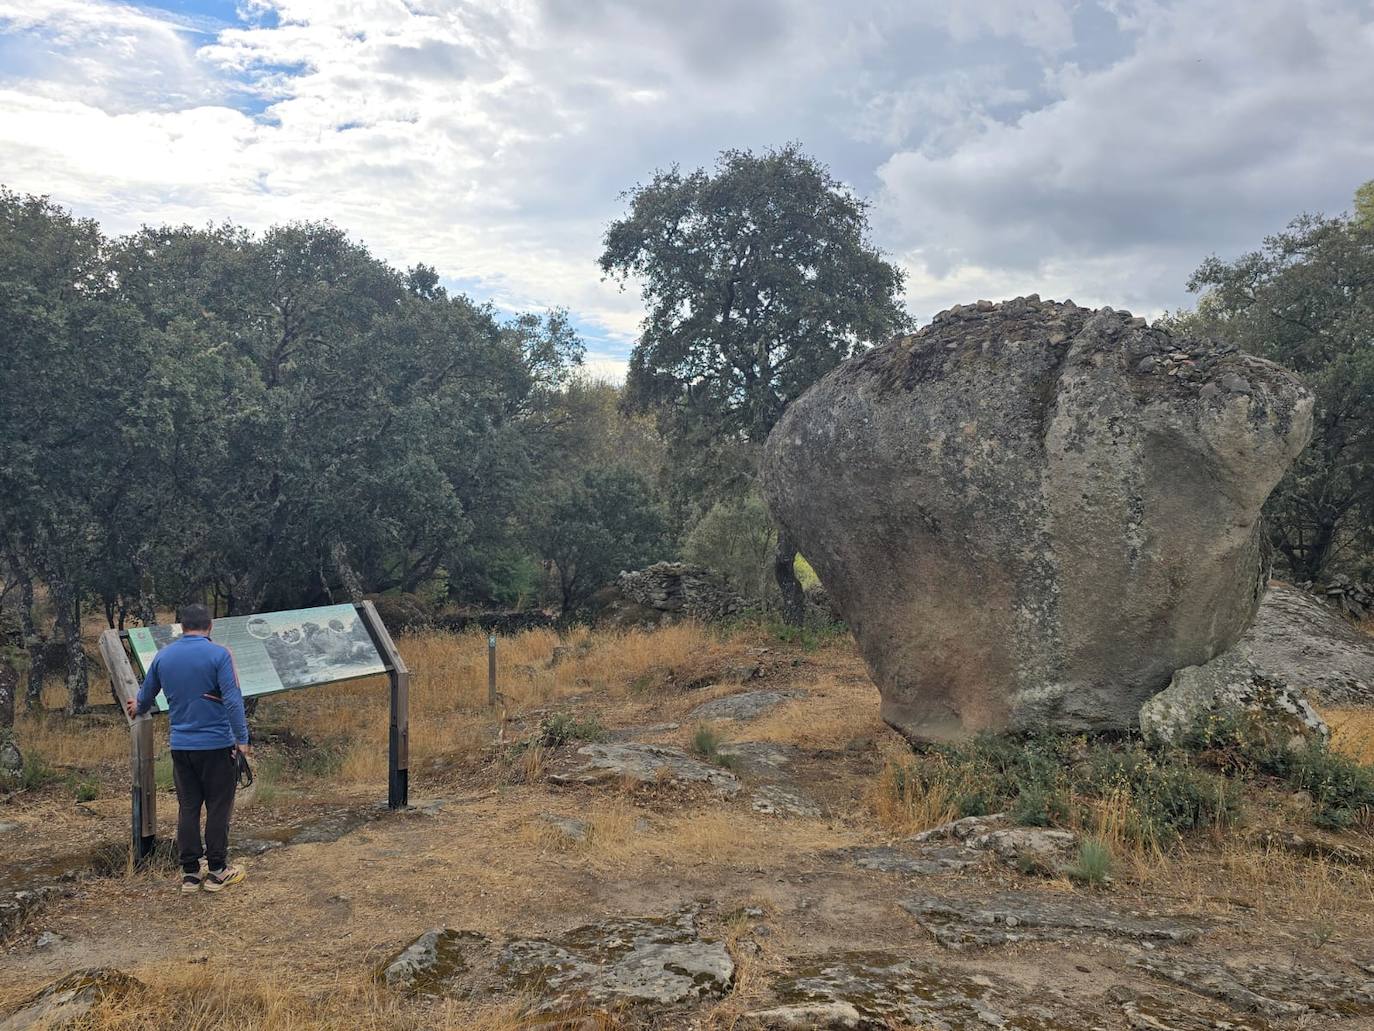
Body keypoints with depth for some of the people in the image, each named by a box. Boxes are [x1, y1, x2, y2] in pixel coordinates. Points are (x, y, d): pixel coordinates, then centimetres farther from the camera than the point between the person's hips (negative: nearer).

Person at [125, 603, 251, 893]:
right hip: (216, 744, -4)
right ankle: (216, 872, 10)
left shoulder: (163, 656, 4)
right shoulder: (218, 654, -11)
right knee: (218, 807, 5)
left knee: (188, 808, 11)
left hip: (181, 746, 4)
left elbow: (146, 694, 19)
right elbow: (232, 700, -17)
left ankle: (190, 873, 15)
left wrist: (138, 709, 42)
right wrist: (242, 739, -11)